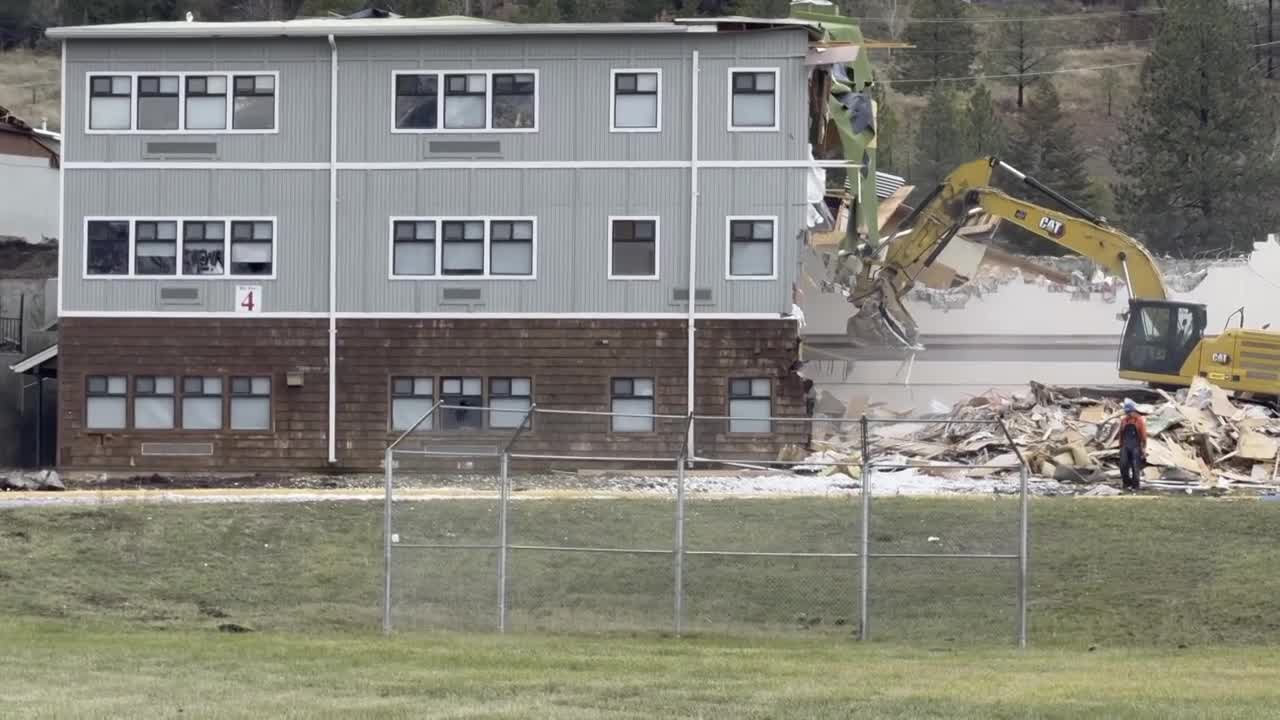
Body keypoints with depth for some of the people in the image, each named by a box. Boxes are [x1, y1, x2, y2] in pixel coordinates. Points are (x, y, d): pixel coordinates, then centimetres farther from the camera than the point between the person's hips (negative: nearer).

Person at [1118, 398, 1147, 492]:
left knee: (1136, 467, -3)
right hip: (1126, 447, 4)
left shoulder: (1140, 420, -2)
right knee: (1123, 466, -4)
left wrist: (1143, 448, -7)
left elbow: (1144, 435, -3)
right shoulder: (1123, 421, 9)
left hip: (1136, 447, -4)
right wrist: (1121, 447, 15)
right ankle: (1127, 484, 9)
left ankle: (1135, 486, 5)